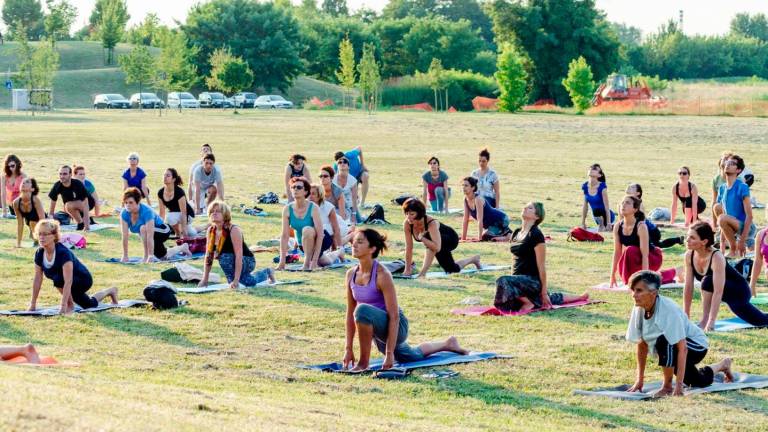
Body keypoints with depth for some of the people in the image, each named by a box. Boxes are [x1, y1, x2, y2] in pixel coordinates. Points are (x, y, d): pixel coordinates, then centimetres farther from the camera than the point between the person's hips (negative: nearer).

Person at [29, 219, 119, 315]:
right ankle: (110, 291, 57)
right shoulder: (39, 253, -16)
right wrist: (33, 304, -10)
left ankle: (71, 306, -10)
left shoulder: (63, 252, -36)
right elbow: (37, 280, -8)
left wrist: (63, 306, -47)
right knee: (89, 305, 28)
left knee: (58, 279, -35)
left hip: (83, 280, -8)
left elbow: (68, 281, -42)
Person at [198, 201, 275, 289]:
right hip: (233, 261, 7)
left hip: (247, 261, -7)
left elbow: (239, 255, -30)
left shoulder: (233, 230, -26)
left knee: (225, 257, -32)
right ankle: (266, 272, 35)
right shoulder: (210, 231, -7)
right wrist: (204, 280, -4)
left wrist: (236, 280, -35)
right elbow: (209, 255, -1)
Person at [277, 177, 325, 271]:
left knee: (307, 230, -34)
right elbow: (284, 235, -10)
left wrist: (314, 260, -32)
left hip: (316, 241, -6)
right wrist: (282, 261, -15)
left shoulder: (313, 208, -23)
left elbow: (320, 234, -26)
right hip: (304, 244, 6)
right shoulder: (287, 209, -11)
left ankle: (307, 263, -22)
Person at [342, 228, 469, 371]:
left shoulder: (382, 275, -25)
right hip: (379, 330, 8)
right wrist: (348, 349, 1)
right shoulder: (351, 275, -5)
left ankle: (363, 363, -19)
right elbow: (350, 313, 3)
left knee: (363, 311, -36)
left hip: (395, 327, -8)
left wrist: (389, 353, -29)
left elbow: (394, 316, -25)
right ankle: (447, 344, 55)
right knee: (410, 357, 31)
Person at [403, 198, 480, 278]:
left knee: (429, 238, -38)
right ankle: (474, 259, 46)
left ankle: (423, 272, -31)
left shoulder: (431, 223, -40)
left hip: (451, 239, -7)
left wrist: (422, 238, -52)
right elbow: (409, 247, -17)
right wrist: (407, 270, -17)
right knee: (452, 270, 18)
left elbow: (437, 248, -50)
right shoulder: (407, 224, -24)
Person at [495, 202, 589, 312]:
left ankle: (528, 303, -11)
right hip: (518, 279, 9)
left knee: (503, 282, -34)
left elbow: (541, 266, -16)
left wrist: (544, 291, -15)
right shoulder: (516, 233, 7)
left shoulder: (536, 235, -17)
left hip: (532, 280, -9)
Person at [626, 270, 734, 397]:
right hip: (670, 348, 8)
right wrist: (640, 380, -8)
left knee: (664, 342, -37)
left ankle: (667, 386, -16)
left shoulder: (668, 310, -36)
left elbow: (682, 348, -38)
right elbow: (642, 344, -7)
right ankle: (723, 364, 56)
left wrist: (678, 385, -42)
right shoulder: (638, 310, -17)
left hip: (697, 345, -7)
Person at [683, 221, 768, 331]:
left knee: (708, 281, -34)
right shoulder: (689, 256, -16)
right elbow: (688, 287, -11)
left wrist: (711, 321, -45)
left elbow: (718, 292, -40)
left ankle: (705, 321, -22)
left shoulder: (716, 257, -35)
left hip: (740, 291, -7)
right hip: (728, 294, 7)